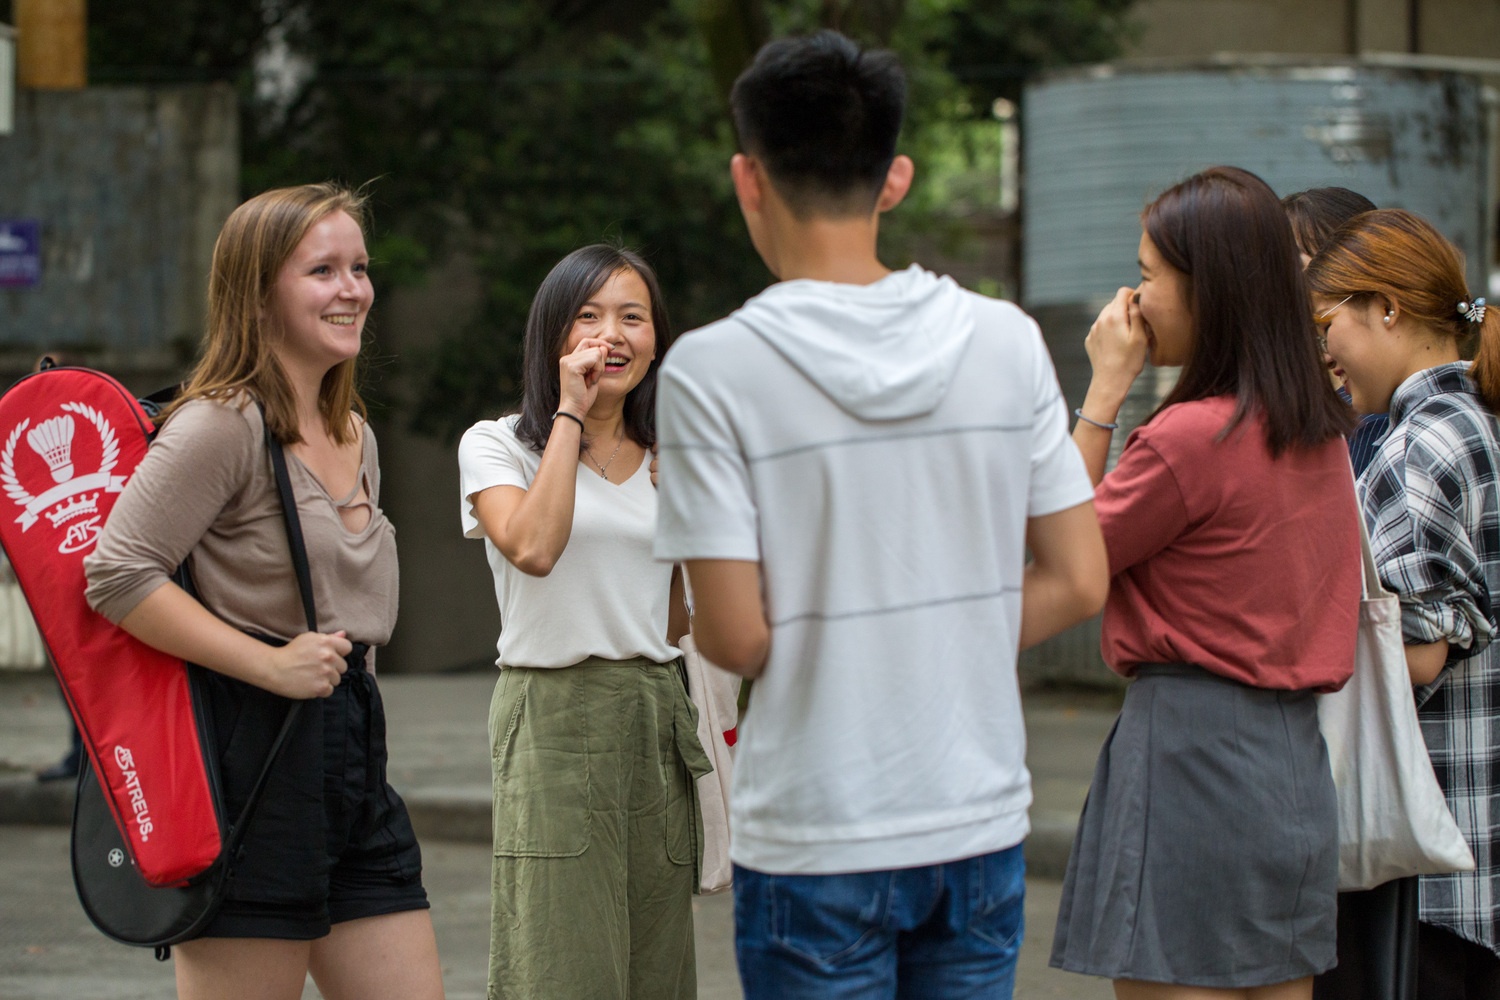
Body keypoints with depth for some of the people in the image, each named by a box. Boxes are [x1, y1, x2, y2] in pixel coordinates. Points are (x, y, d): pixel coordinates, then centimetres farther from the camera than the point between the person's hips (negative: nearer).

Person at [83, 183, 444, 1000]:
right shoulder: (223, 424, -10)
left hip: (352, 743, 8)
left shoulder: (355, 437, 16)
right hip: (255, 756, -8)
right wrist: (270, 665, -19)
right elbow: (117, 575, -17)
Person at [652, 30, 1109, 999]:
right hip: (980, 821, 4)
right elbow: (1077, 582, 2)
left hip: (818, 843, -4)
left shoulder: (713, 371, -11)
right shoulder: (1007, 341, 0)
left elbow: (735, 637, -13)